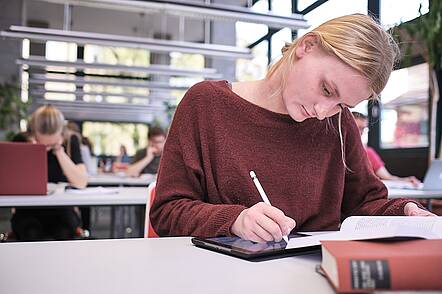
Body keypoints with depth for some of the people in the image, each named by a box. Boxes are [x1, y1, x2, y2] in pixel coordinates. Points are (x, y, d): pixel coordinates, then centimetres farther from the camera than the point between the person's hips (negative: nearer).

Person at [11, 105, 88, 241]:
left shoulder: (70, 141, -6)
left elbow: (81, 183, -16)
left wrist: (59, 150, -19)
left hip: (61, 211, 0)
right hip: (29, 212, 0)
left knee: (64, 233, -31)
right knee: (31, 234, -31)